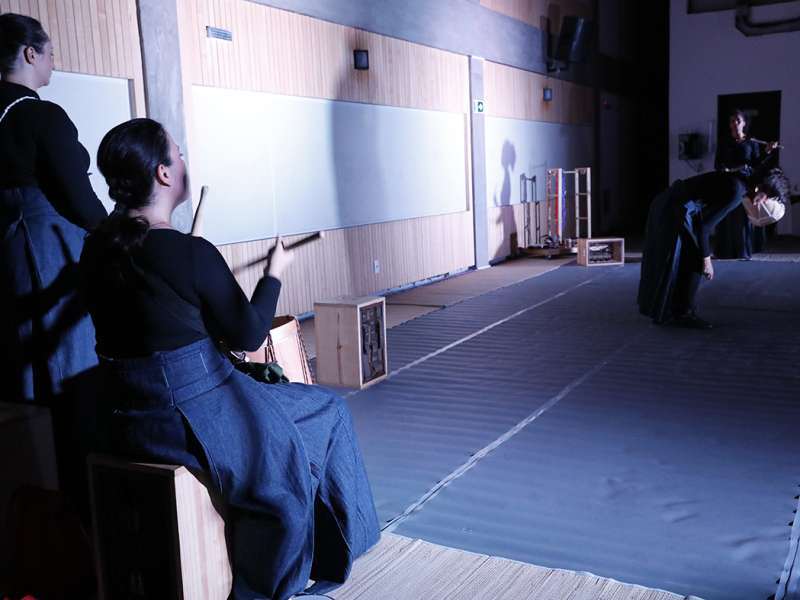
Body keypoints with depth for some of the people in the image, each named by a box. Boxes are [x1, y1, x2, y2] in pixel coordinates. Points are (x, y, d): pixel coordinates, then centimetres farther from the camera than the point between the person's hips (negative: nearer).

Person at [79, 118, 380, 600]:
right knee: (325, 411, 13)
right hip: (191, 419, -7)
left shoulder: (98, 246, 1)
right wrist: (274, 273, 5)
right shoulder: (191, 253, -21)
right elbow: (248, 335, -10)